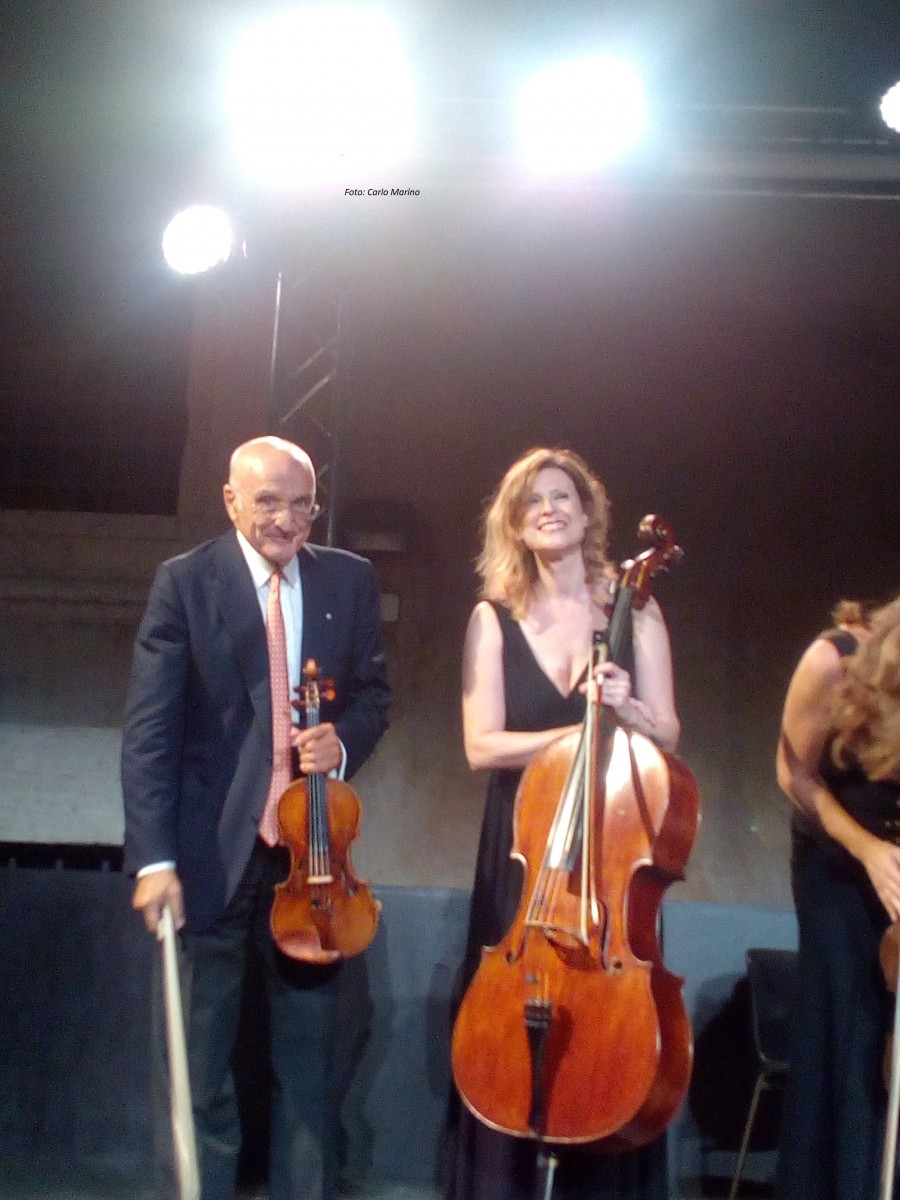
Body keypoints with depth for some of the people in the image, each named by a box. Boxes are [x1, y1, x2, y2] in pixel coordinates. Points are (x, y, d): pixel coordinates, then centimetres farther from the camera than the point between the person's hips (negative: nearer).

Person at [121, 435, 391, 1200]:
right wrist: (154, 856, -19)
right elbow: (148, 730, -11)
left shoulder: (351, 580, 3)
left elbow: (374, 692, 11)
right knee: (201, 1066, 11)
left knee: (308, 1061, 13)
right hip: (212, 851, -2)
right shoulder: (185, 581, -6)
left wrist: (345, 739, -13)